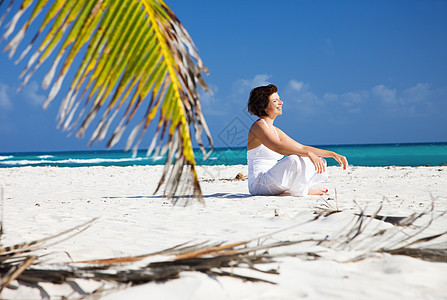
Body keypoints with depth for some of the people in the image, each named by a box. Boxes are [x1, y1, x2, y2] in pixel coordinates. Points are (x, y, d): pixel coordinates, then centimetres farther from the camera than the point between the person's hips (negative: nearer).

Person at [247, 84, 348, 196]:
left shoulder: (275, 130, 17)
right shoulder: (258, 126, -11)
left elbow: (302, 148, 19)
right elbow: (278, 147, -29)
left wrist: (333, 154, 11)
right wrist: (309, 154, -37)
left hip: (272, 181, 9)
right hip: (258, 184, -9)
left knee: (319, 161, 6)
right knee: (294, 160, -34)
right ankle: (300, 190, -8)